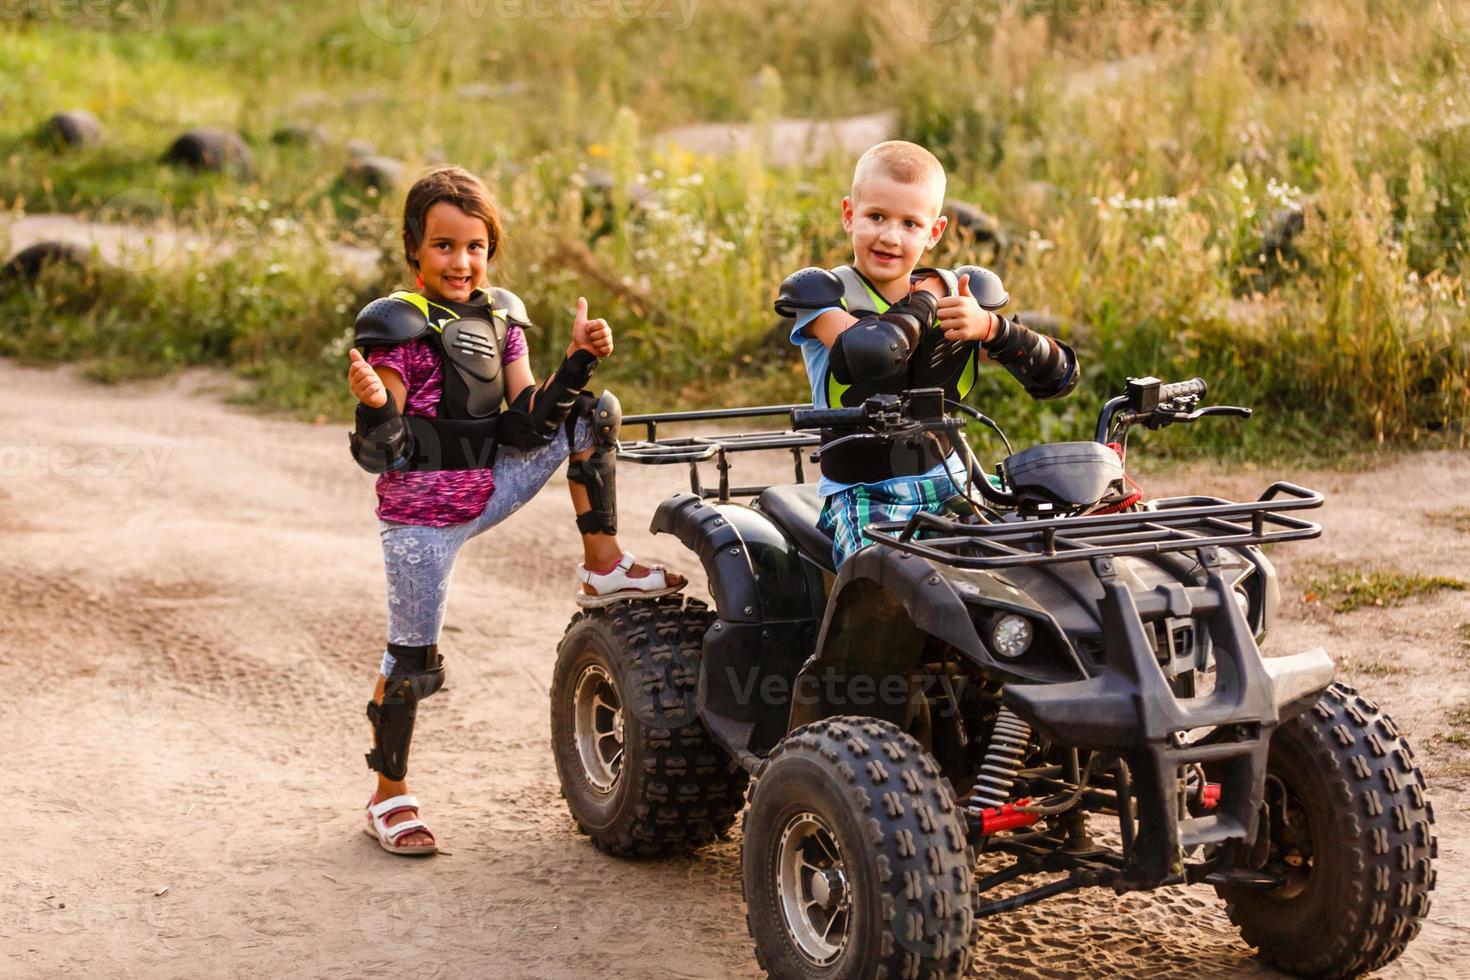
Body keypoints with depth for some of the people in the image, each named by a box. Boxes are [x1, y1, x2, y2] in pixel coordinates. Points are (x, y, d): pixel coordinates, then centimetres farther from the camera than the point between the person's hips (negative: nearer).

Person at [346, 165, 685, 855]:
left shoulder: (501, 317, 6)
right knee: (412, 656, 1)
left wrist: (578, 360, -8)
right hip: (421, 512, -5)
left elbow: (525, 424, 1)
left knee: (592, 412, -3)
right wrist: (374, 406, -37)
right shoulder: (396, 328, -13)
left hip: (489, 491, 6)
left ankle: (603, 568, 1)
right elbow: (380, 455, -16)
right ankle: (390, 796, 19)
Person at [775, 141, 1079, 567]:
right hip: (863, 499, -4)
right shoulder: (819, 293, -3)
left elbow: (1059, 377, 1)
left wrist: (990, 327, -16)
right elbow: (873, 353, -27)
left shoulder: (962, 295, 8)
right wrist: (923, 302, -7)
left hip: (953, 487, 5)